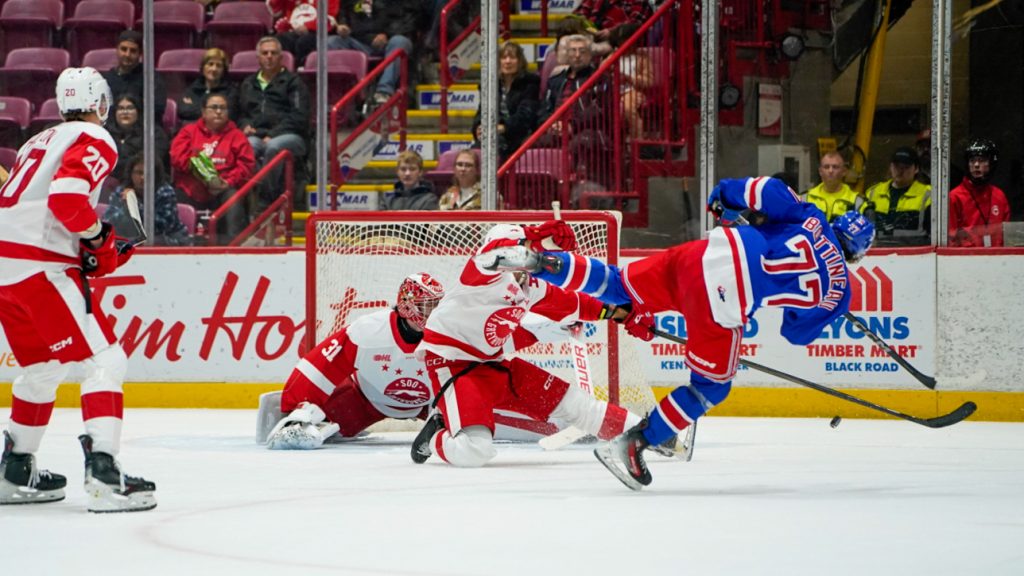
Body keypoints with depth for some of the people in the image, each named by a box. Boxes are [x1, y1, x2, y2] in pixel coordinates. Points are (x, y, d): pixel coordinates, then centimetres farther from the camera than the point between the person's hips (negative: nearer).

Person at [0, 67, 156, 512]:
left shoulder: (41, 141, 24)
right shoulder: (93, 142, -4)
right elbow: (66, 196, -22)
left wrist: (96, 253, 17)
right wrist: (97, 237, -5)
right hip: (40, 268, -9)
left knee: (43, 366, 24)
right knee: (104, 360, -9)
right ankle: (103, 476, -20)